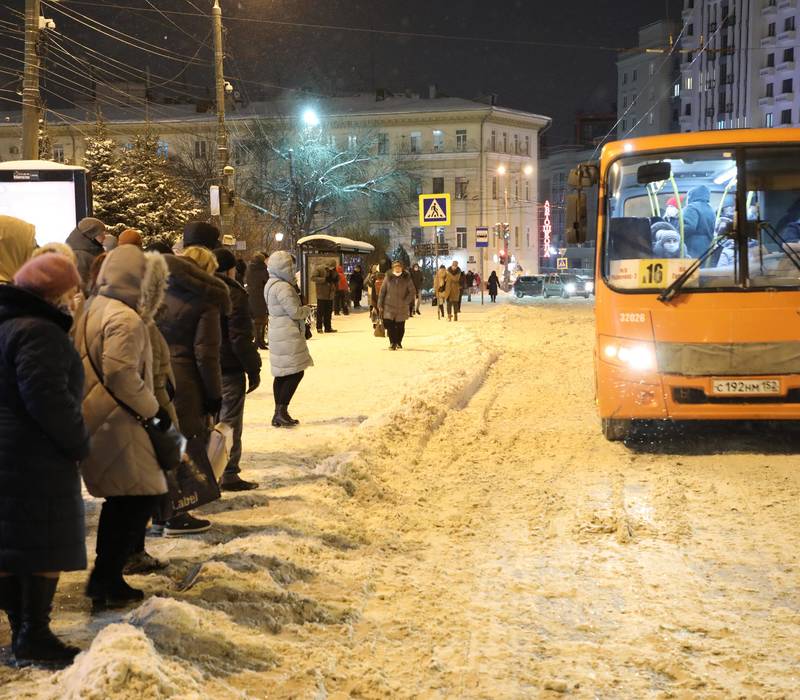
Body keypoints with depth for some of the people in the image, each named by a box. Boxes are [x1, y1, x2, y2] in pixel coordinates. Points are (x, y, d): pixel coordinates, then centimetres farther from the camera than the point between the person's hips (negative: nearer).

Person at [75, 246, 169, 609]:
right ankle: (107, 580, 2)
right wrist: (153, 409, -12)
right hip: (115, 423, -10)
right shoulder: (125, 319, -17)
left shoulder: (90, 309, 12)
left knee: (120, 498, 19)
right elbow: (121, 375, -23)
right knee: (142, 495, 0)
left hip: (91, 420, 10)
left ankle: (105, 577, 24)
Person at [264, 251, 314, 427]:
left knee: (281, 374, 12)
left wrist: (302, 309, 11)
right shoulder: (283, 287, -18)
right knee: (296, 372, -6)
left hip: (278, 334, 10)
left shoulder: (271, 285, 14)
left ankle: (279, 413, 15)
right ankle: (281, 411, -9)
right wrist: (307, 310, 0)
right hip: (289, 335, -10)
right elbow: (295, 311, -18)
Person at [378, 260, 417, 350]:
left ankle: (398, 342, 25)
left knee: (400, 326, 7)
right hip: (389, 306, 0)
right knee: (389, 325, -11)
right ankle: (392, 343, 0)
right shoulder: (388, 278, 0)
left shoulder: (407, 278, -1)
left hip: (402, 308, 0)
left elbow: (412, 292, 1)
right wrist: (380, 305, 0)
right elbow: (382, 291, 4)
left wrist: (406, 301, -9)